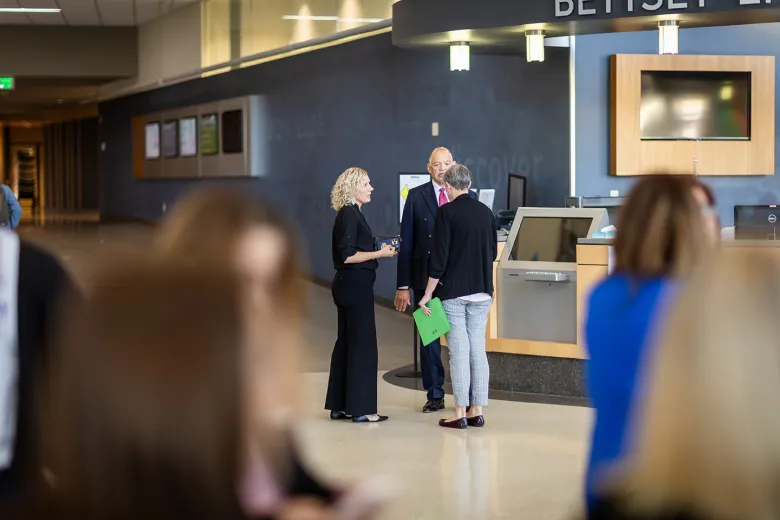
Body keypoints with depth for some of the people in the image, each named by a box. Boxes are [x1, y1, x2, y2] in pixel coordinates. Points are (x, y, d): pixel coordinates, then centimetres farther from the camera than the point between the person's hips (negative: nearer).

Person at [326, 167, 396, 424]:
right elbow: (347, 255, -20)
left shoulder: (352, 214, 15)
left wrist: (379, 250, 10)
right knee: (362, 344, -5)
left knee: (346, 342, 12)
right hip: (355, 284, -10)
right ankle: (360, 408, -1)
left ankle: (339, 406, 17)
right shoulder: (350, 215, -14)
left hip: (349, 285, 10)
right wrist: (380, 254, -14)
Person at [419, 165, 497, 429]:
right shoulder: (485, 212, 5)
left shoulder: (447, 212, -10)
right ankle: (477, 411, 9)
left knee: (459, 351, -1)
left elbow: (439, 257, -13)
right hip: (481, 291, 5)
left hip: (453, 291, -4)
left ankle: (460, 413, 2)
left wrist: (428, 294, -7)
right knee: (478, 350, 7)